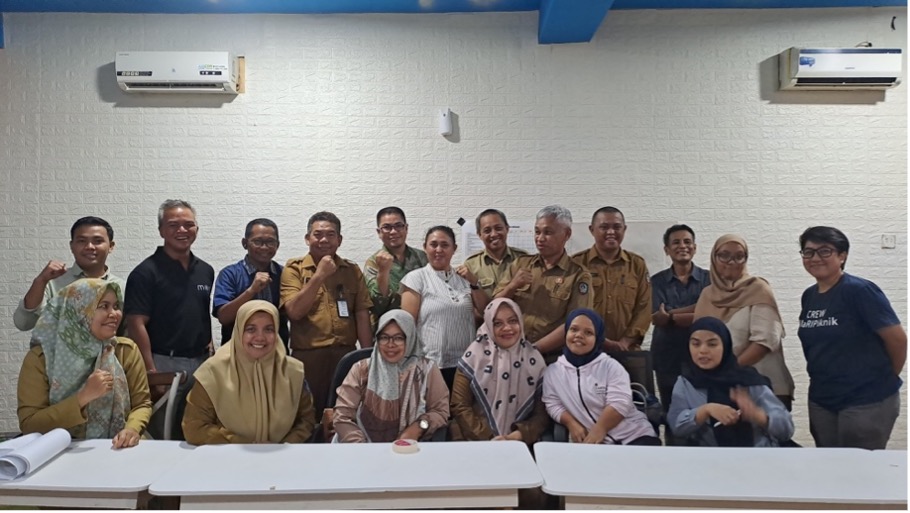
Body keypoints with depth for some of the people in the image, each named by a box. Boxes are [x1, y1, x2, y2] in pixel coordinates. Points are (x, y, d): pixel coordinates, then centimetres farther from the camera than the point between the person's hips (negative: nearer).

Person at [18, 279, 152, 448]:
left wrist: (132, 429, -19)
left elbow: (142, 403, 2)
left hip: (115, 449, 1)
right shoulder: (40, 357, -6)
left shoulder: (127, 350, 0)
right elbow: (28, 425, -9)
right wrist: (84, 397, -21)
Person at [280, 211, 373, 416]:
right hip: (308, 357, -2)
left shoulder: (352, 270, 9)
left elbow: (362, 315, 5)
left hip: (346, 355, 2)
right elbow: (294, 311, -10)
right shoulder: (294, 268, 2)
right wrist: (319, 275, -13)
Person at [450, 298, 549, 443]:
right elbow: (459, 405, -2)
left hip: (520, 443, 1)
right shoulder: (475, 355, -1)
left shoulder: (534, 359, 3)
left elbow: (542, 412, 3)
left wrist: (520, 435, -12)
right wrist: (487, 437, -11)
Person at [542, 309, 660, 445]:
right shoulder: (553, 371, 7)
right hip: (589, 442, 1)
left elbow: (620, 404, -11)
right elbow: (553, 404, 6)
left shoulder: (611, 366, -1)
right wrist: (571, 424, -11)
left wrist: (598, 431, -17)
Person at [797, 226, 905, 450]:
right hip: (821, 399, 7)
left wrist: (885, 378, 1)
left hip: (867, 400, -7)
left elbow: (898, 339, -13)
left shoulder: (859, 291, -15)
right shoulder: (809, 296, 6)